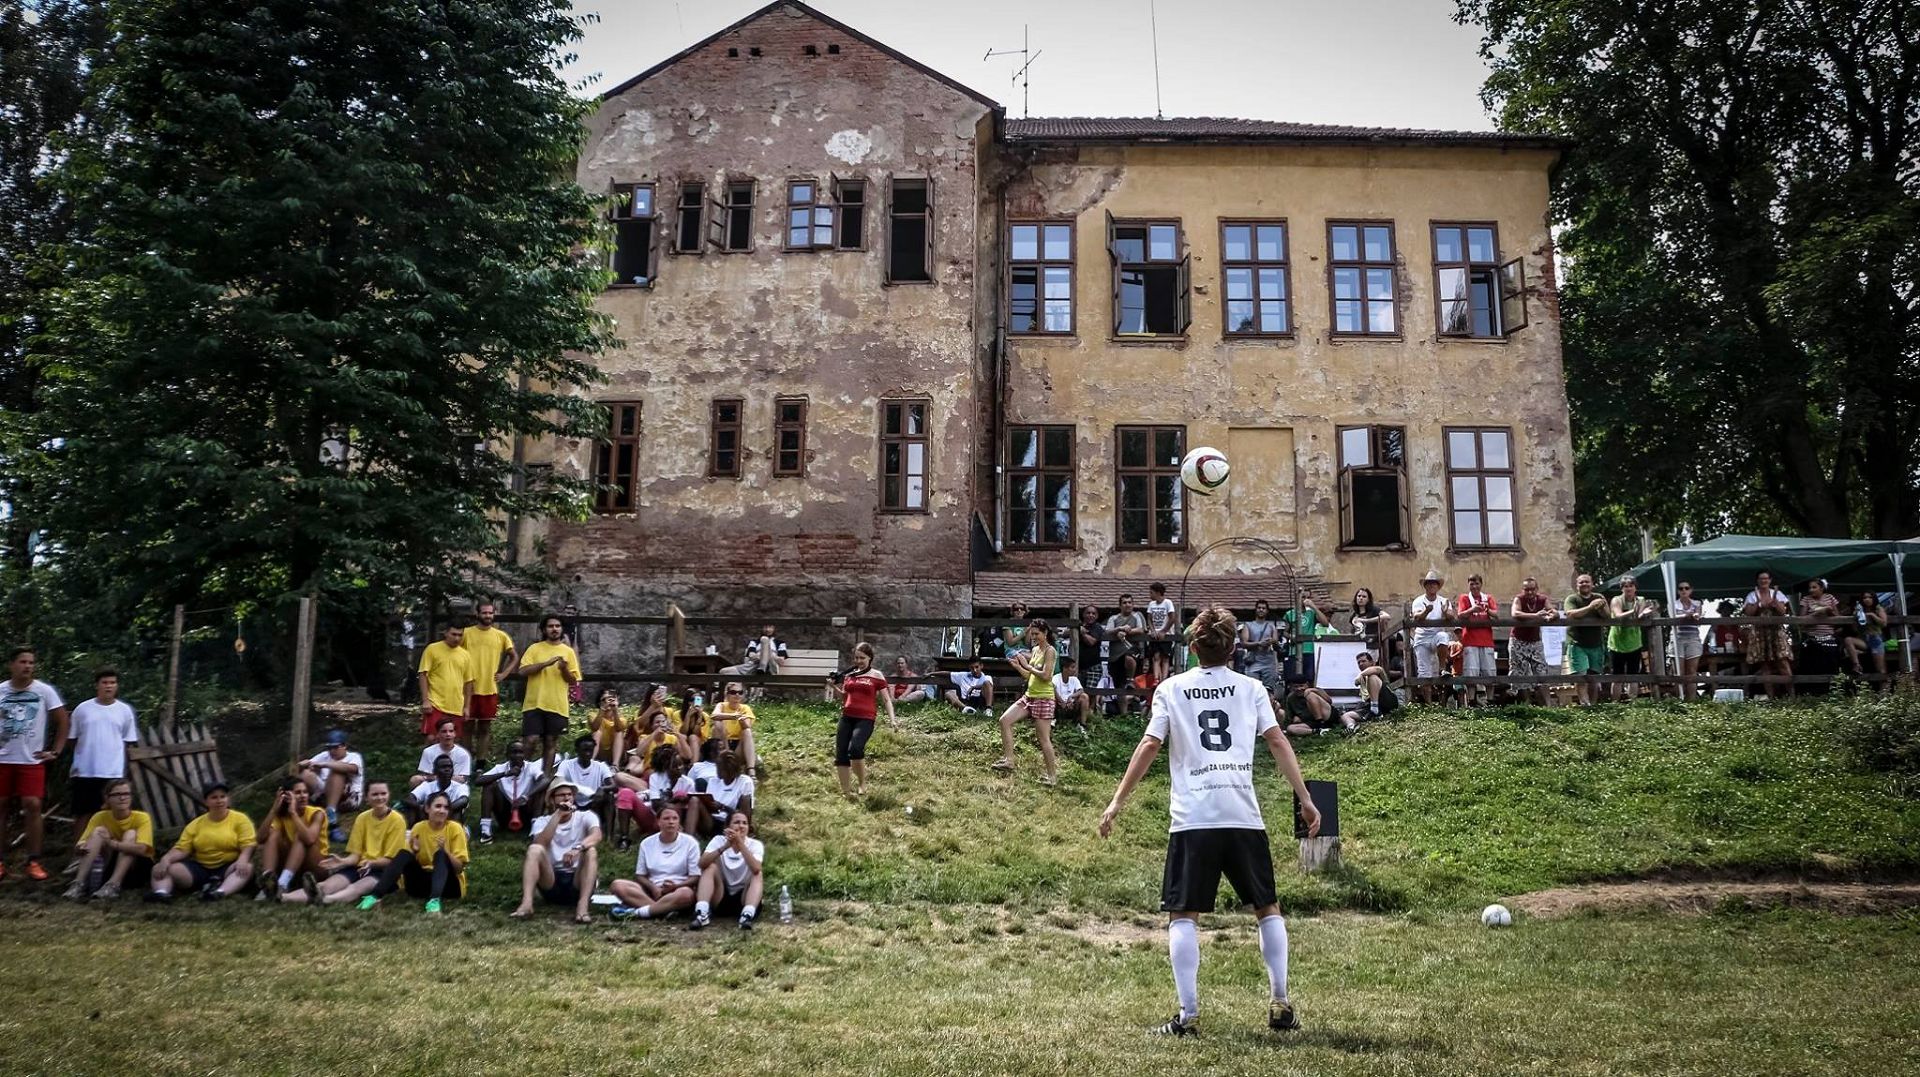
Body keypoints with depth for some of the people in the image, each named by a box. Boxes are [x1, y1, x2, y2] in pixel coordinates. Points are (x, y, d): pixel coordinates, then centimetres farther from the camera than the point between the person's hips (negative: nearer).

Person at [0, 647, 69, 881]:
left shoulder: (44, 691, -1)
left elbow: (62, 722, 3)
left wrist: (55, 752, -2)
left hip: (32, 760, -2)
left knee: (33, 806, -8)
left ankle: (34, 862, -3)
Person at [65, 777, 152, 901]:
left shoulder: (141, 818, -15)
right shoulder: (100, 817, -4)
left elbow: (141, 848, -31)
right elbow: (80, 845, -12)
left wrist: (112, 843, -44)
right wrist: (81, 847, -36)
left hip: (137, 867, -2)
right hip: (109, 865, 2)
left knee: (131, 834, -25)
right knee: (99, 831, -18)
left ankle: (113, 885, -38)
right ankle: (79, 883, -30)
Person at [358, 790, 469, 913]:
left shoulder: (455, 829, -7)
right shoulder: (419, 827, 1)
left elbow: (460, 868, -10)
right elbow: (407, 859, 3)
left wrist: (444, 850, -26)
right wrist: (414, 851, -18)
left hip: (450, 884, -3)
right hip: (423, 882, 3)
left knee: (440, 854, -31)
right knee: (404, 854, -21)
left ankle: (435, 899, -52)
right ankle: (376, 896, -31)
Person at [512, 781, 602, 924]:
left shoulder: (585, 817, 4)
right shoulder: (542, 821, 8)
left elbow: (596, 835, -20)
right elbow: (540, 844, -14)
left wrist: (578, 848, -40)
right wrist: (558, 815, -15)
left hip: (577, 882, -1)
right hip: (552, 882, 1)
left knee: (591, 851, -27)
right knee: (534, 849, -21)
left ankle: (582, 907, -43)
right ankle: (526, 903, -38)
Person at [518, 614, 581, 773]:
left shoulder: (568, 651, 8)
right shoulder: (535, 648, 4)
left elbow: (573, 680, 7)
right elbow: (523, 671, -8)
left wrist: (564, 669, -13)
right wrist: (546, 663, -17)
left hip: (557, 706, 2)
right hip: (534, 704, -2)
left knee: (550, 743, 6)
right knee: (531, 740, -9)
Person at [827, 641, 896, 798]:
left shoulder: (876, 675, 2)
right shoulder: (849, 674, 13)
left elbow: (886, 699, 5)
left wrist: (892, 718, -5)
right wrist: (833, 687, 6)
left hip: (866, 719, -5)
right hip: (847, 717, 5)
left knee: (855, 748, -26)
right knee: (840, 755, 0)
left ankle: (862, 783, -5)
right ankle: (846, 791, 11)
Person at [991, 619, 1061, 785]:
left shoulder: (1050, 651, -11)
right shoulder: (1034, 650, 13)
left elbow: (1046, 676, -21)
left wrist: (1027, 666, -15)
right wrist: (1018, 666, 1)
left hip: (1043, 698, -9)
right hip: (1029, 696, 9)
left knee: (1043, 738, -5)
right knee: (1005, 720, -1)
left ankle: (1053, 775, 5)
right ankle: (1008, 760, 3)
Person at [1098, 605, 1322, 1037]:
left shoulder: (1171, 689, 8)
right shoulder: (1251, 688, 11)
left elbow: (1149, 745, 1)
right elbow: (1278, 742, 5)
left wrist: (1117, 801, 4)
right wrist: (1305, 799, 8)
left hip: (1192, 819, -2)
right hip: (1245, 817, 2)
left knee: (1183, 915, 4)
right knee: (1267, 908, 17)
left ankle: (1188, 1014, -3)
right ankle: (1281, 1005, 16)